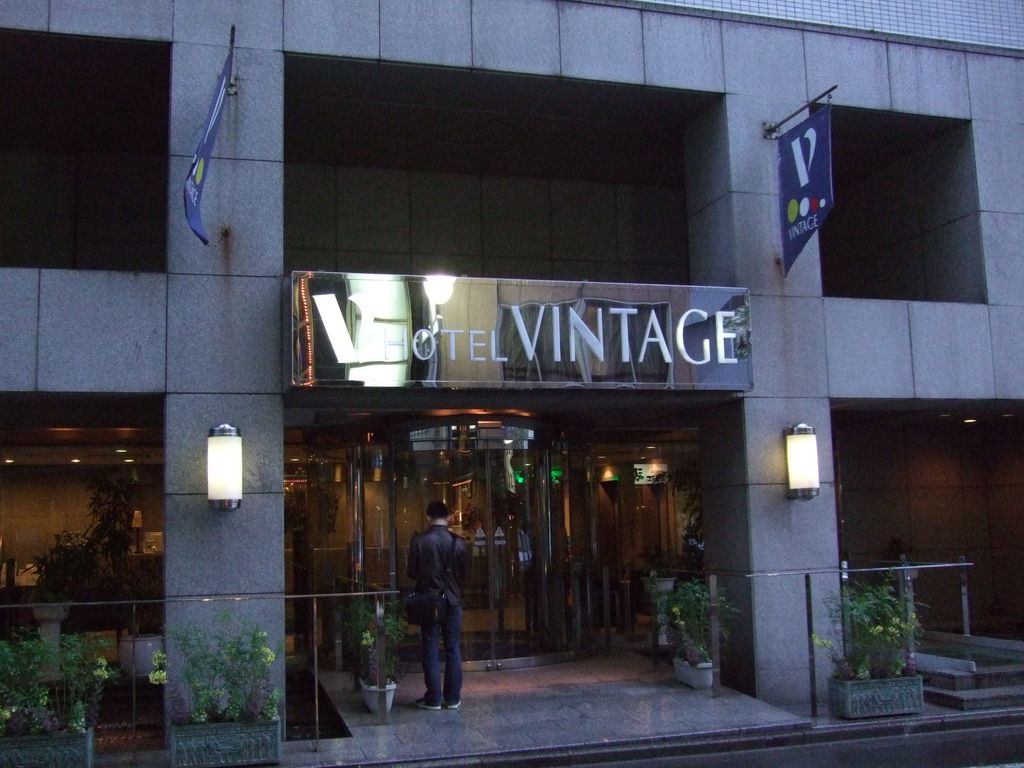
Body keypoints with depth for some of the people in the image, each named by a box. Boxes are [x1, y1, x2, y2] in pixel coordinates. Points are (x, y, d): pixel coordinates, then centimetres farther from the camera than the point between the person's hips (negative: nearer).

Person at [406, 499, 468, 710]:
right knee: (453, 648, 8)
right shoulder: (458, 542, -4)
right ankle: (452, 697, 12)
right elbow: (464, 574, 2)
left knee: (430, 649, 5)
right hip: (452, 600, 1)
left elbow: (411, 572, -4)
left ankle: (433, 698, 7)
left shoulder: (419, 541, -9)